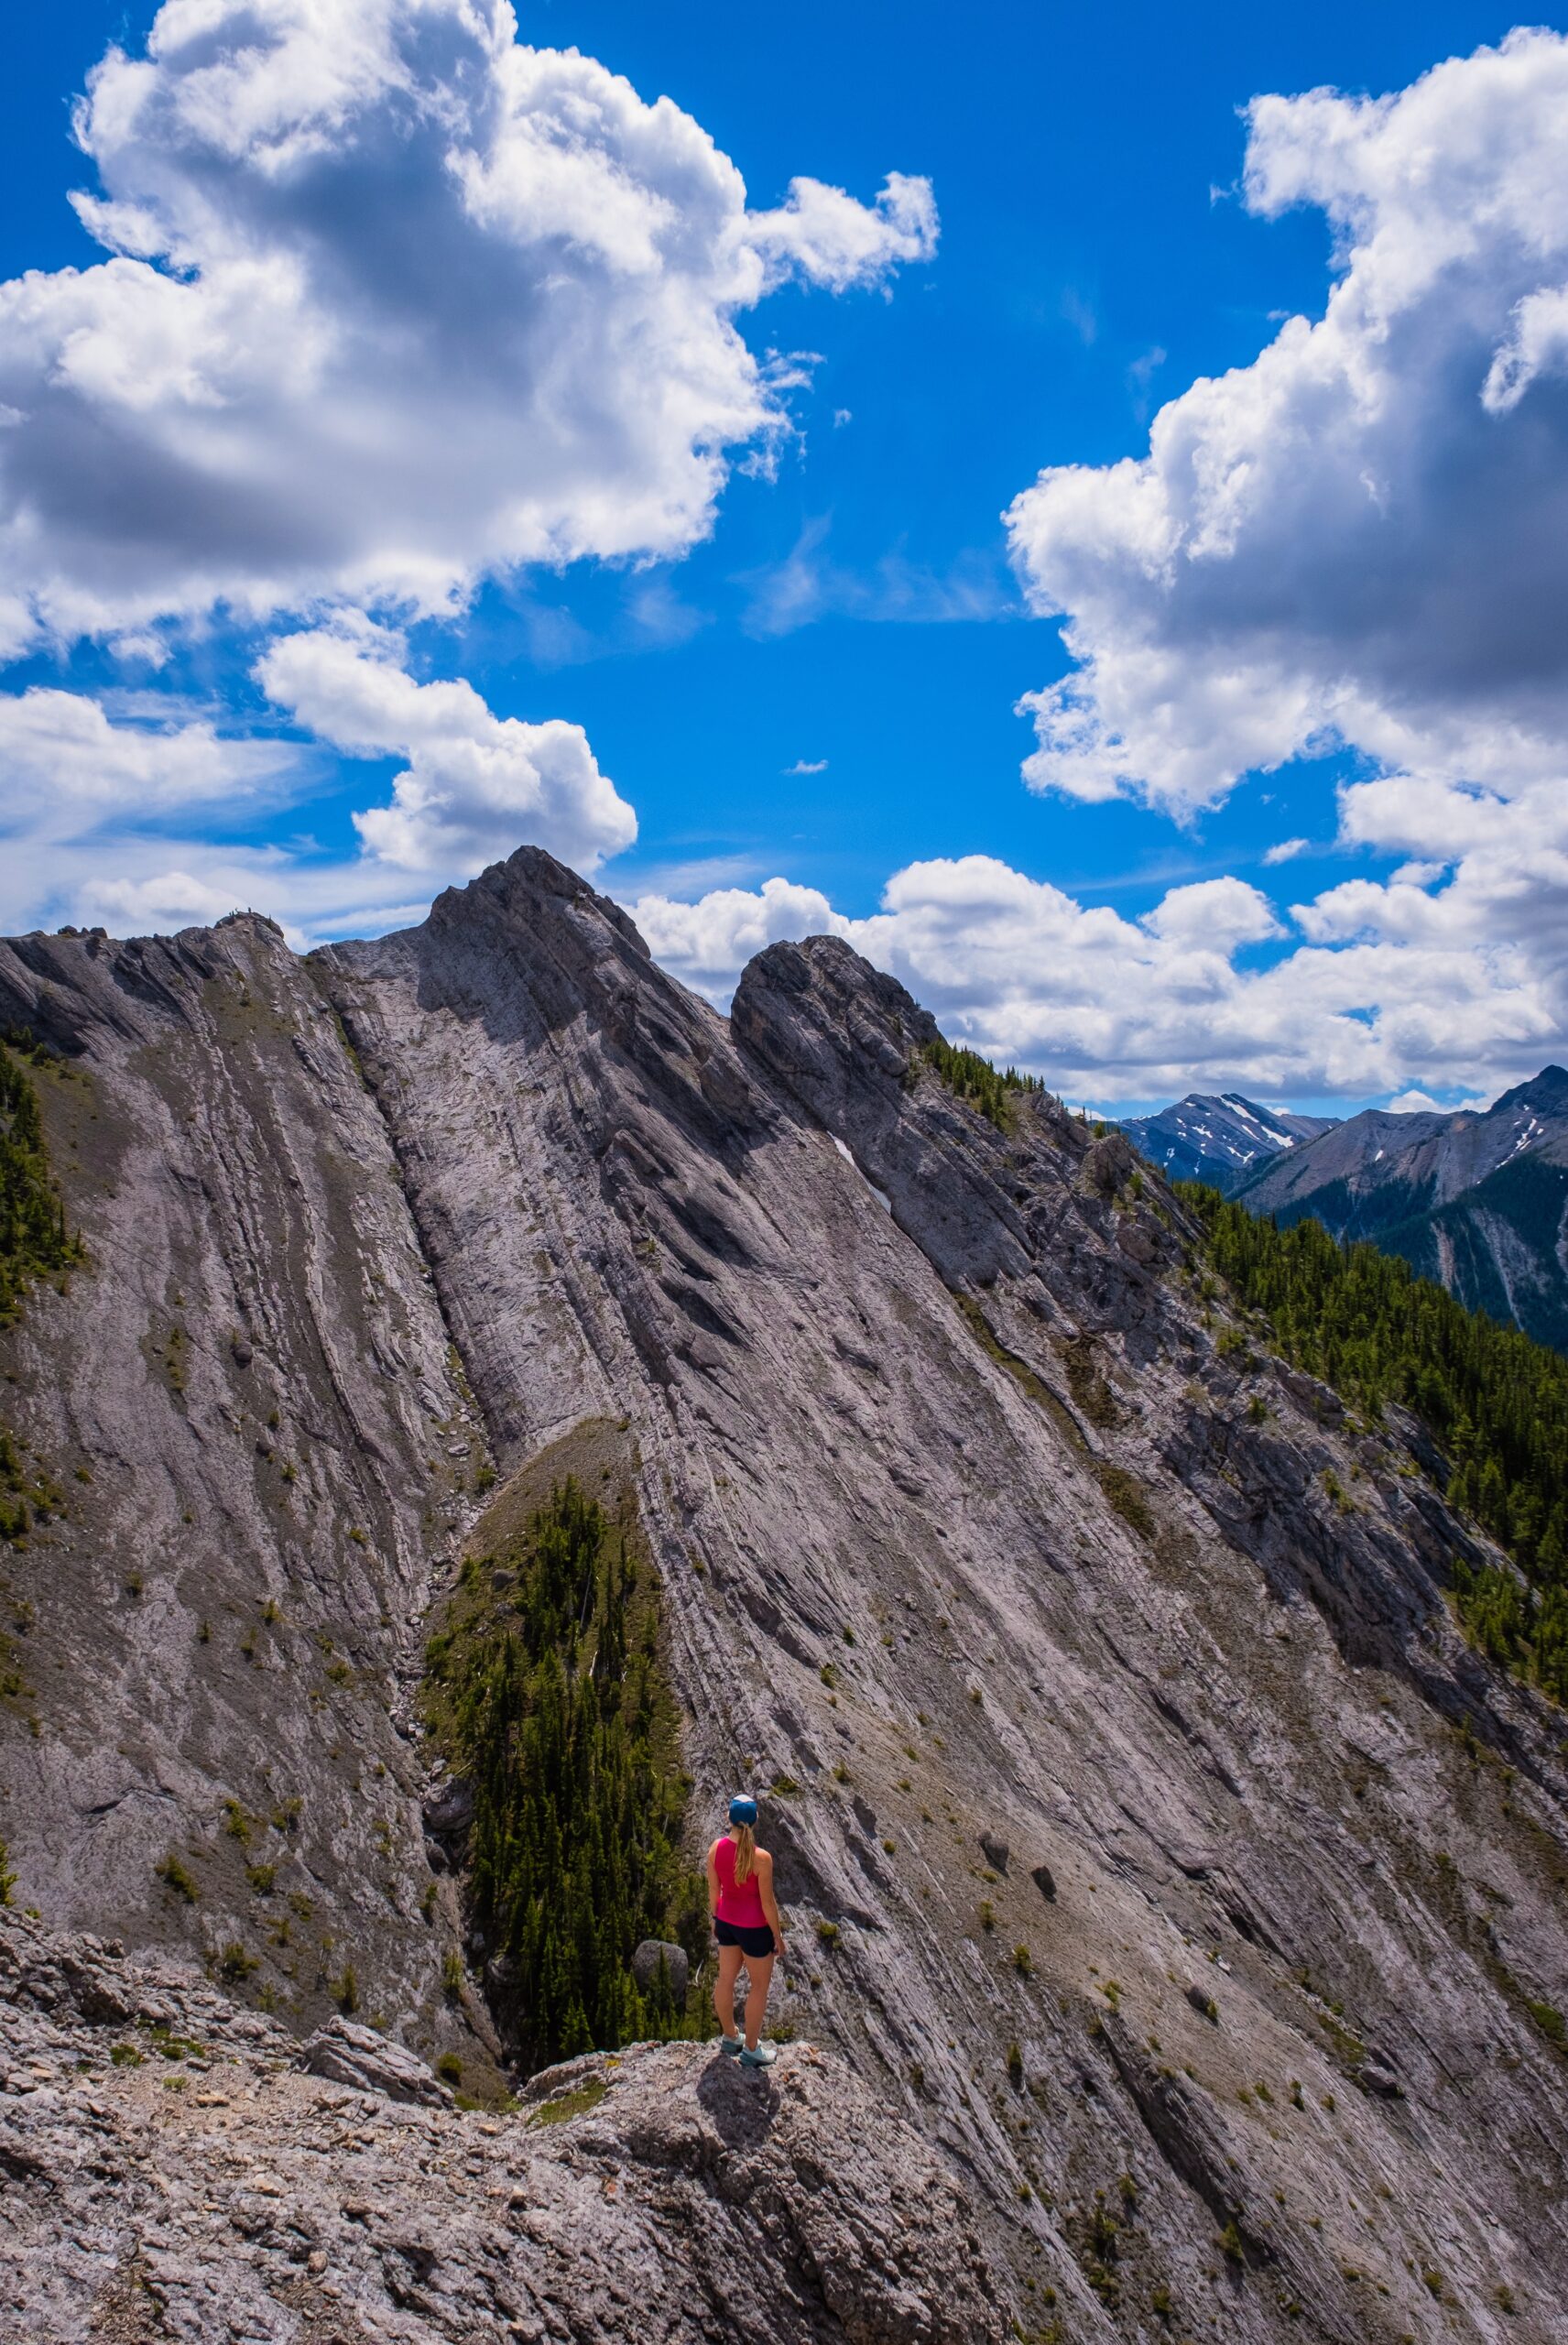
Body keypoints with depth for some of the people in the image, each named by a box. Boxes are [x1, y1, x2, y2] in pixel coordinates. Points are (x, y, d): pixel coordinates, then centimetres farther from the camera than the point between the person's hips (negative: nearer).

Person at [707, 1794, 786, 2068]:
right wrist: (778, 1936, -6)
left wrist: (715, 1918, 16)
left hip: (727, 1921, 5)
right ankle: (751, 2050, 27)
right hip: (754, 1928, -5)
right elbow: (768, 1902, -21)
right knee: (760, 1985, 15)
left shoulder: (715, 1848, -15)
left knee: (726, 1979, 22)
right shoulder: (761, 1858, -30)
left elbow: (713, 1890, -2)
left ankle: (730, 2037, 42)